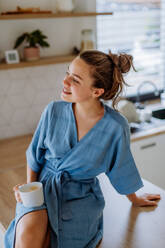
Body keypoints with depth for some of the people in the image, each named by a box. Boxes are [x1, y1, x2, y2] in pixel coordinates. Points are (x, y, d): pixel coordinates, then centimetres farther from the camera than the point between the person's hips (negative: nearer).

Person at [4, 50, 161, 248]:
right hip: (43, 186, 1)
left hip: (80, 196, -1)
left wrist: (135, 200, 17)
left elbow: (121, 169, 2)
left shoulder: (116, 127, -17)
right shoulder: (53, 111, -10)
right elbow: (35, 154, 5)